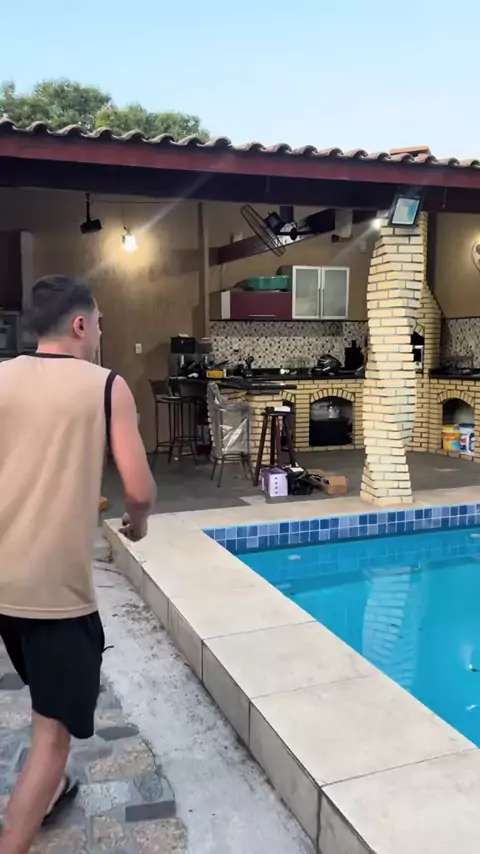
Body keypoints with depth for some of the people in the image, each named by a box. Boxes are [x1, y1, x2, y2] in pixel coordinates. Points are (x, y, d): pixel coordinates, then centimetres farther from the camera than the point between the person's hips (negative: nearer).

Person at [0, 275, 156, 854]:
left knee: (48, 690, 29)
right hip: (57, 583, -6)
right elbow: (140, 490, -12)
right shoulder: (107, 387, -8)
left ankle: (48, 789, 48)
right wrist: (137, 522, 10)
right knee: (53, 731, 5)